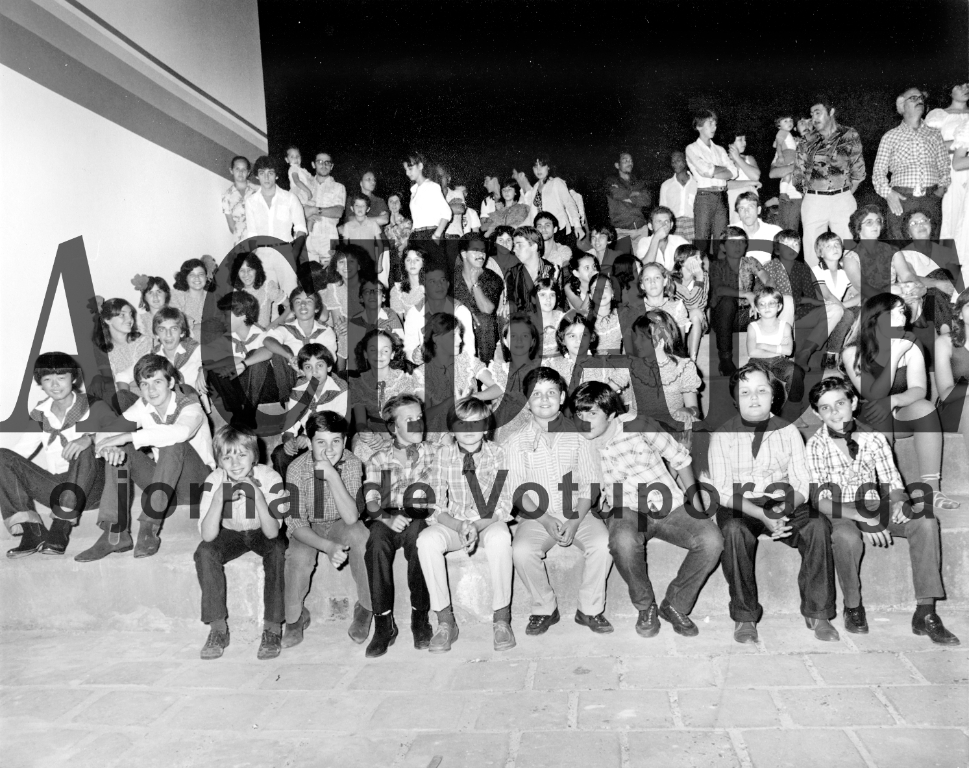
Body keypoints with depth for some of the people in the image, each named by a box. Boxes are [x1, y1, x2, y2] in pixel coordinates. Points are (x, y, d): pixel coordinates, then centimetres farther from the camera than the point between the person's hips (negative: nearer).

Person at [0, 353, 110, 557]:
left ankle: (62, 527, -32)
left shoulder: (93, 407, -2)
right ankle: (32, 530, -23)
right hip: (56, 486, 4)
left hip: (91, 486, -4)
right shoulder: (40, 413, 11)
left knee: (84, 449, -33)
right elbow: (21, 449, 7)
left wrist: (90, 438, -35)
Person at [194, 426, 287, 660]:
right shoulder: (214, 480, -20)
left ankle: (273, 628, -22)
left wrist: (257, 497, -44)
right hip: (231, 534, 2)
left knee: (278, 549, -33)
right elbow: (208, 535, -28)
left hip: (262, 535, -2)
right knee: (204, 552, -27)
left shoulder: (269, 478, -25)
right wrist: (219, 498, -41)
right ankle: (218, 629, -15)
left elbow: (272, 533, -31)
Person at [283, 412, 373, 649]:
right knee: (299, 556, -32)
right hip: (308, 529, 0)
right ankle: (295, 618, -4)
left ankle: (365, 609, -12)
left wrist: (332, 475, -41)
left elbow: (351, 517, -30)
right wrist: (328, 547, -38)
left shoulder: (352, 464, -21)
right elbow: (297, 525, -20)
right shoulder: (297, 469, -22)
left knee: (361, 536, -32)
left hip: (340, 525, 0)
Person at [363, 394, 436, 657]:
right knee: (377, 542, -33)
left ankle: (420, 618, -23)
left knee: (415, 532, -36)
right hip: (388, 519, 1)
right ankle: (384, 623, -25)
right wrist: (388, 518, -19)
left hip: (422, 518, -1)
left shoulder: (433, 452, 14)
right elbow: (371, 502, 2)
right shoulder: (378, 460, 14)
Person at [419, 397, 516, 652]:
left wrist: (477, 526, -24)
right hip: (452, 523, 2)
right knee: (426, 540, -31)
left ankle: (501, 619, -23)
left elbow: (503, 506, -7)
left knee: (499, 537, -37)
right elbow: (436, 505, -5)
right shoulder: (444, 454, -3)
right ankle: (445, 622, -20)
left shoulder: (497, 454, -6)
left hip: (488, 523, -1)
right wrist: (459, 526, -25)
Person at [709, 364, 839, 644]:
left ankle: (817, 613, -14)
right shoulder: (722, 436, 0)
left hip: (784, 506, 2)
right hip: (739, 507, -2)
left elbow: (803, 484, 2)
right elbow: (722, 491, -8)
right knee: (735, 532, -35)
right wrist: (761, 515, -22)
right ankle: (745, 617, -20)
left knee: (818, 525, -27)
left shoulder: (788, 431, 6)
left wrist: (784, 508, -21)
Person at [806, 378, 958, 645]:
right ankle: (853, 608, -10)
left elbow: (893, 483, 2)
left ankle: (925, 613, -18)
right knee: (847, 537, -37)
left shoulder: (874, 438, 0)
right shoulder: (816, 445, -10)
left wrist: (899, 503, -22)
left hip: (874, 508, 4)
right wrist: (860, 517, -28)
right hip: (838, 513, -4)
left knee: (926, 522, -21)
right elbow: (819, 499, -15)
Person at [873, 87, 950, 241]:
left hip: (931, 200, 2)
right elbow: (878, 171, 7)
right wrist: (887, 193, -9)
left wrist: (942, 187, -1)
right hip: (900, 200, -2)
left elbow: (944, 166, 17)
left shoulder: (935, 134, 19)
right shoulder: (890, 136, 12)